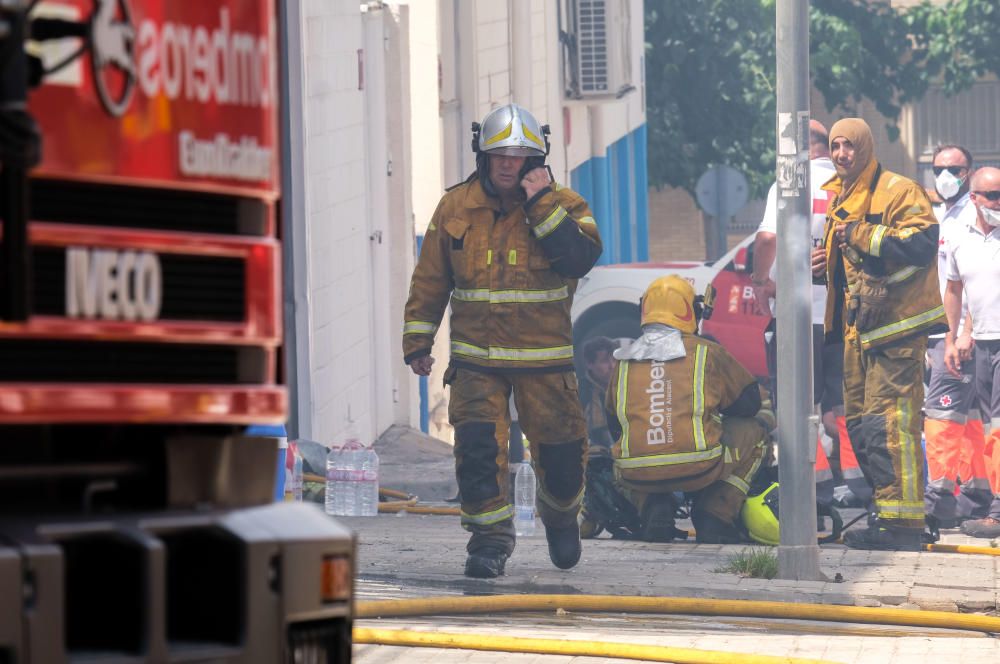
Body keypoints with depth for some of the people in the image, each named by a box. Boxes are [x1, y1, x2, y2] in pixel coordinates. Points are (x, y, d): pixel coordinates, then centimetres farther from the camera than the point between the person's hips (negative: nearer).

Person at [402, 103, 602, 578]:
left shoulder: (562, 204, -2)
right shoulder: (455, 208, 3)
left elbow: (580, 259, -20)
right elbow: (430, 280, 10)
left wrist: (540, 203, -21)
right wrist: (417, 340, 8)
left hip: (545, 360, -1)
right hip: (476, 358, 1)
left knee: (559, 451, 6)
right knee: (477, 448, -11)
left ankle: (560, 515, 35)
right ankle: (490, 538, 1)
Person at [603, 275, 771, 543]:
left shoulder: (623, 361, 16)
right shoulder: (707, 352, 8)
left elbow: (614, 423, 26)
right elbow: (749, 401, 18)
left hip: (637, 476, 3)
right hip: (700, 469, -3)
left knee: (620, 472, 40)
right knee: (754, 429, 23)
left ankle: (653, 508, 7)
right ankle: (715, 517, 15)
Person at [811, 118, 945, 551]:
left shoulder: (898, 191, -9)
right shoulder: (841, 199, 19)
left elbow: (920, 243, -23)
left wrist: (860, 235, -23)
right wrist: (823, 266, 11)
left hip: (895, 327, -10)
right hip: (859, 328, 10)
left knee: (887, 423, -14)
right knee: (860, 423, 11)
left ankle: (902, 528, -13)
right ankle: (883, 516, 19)